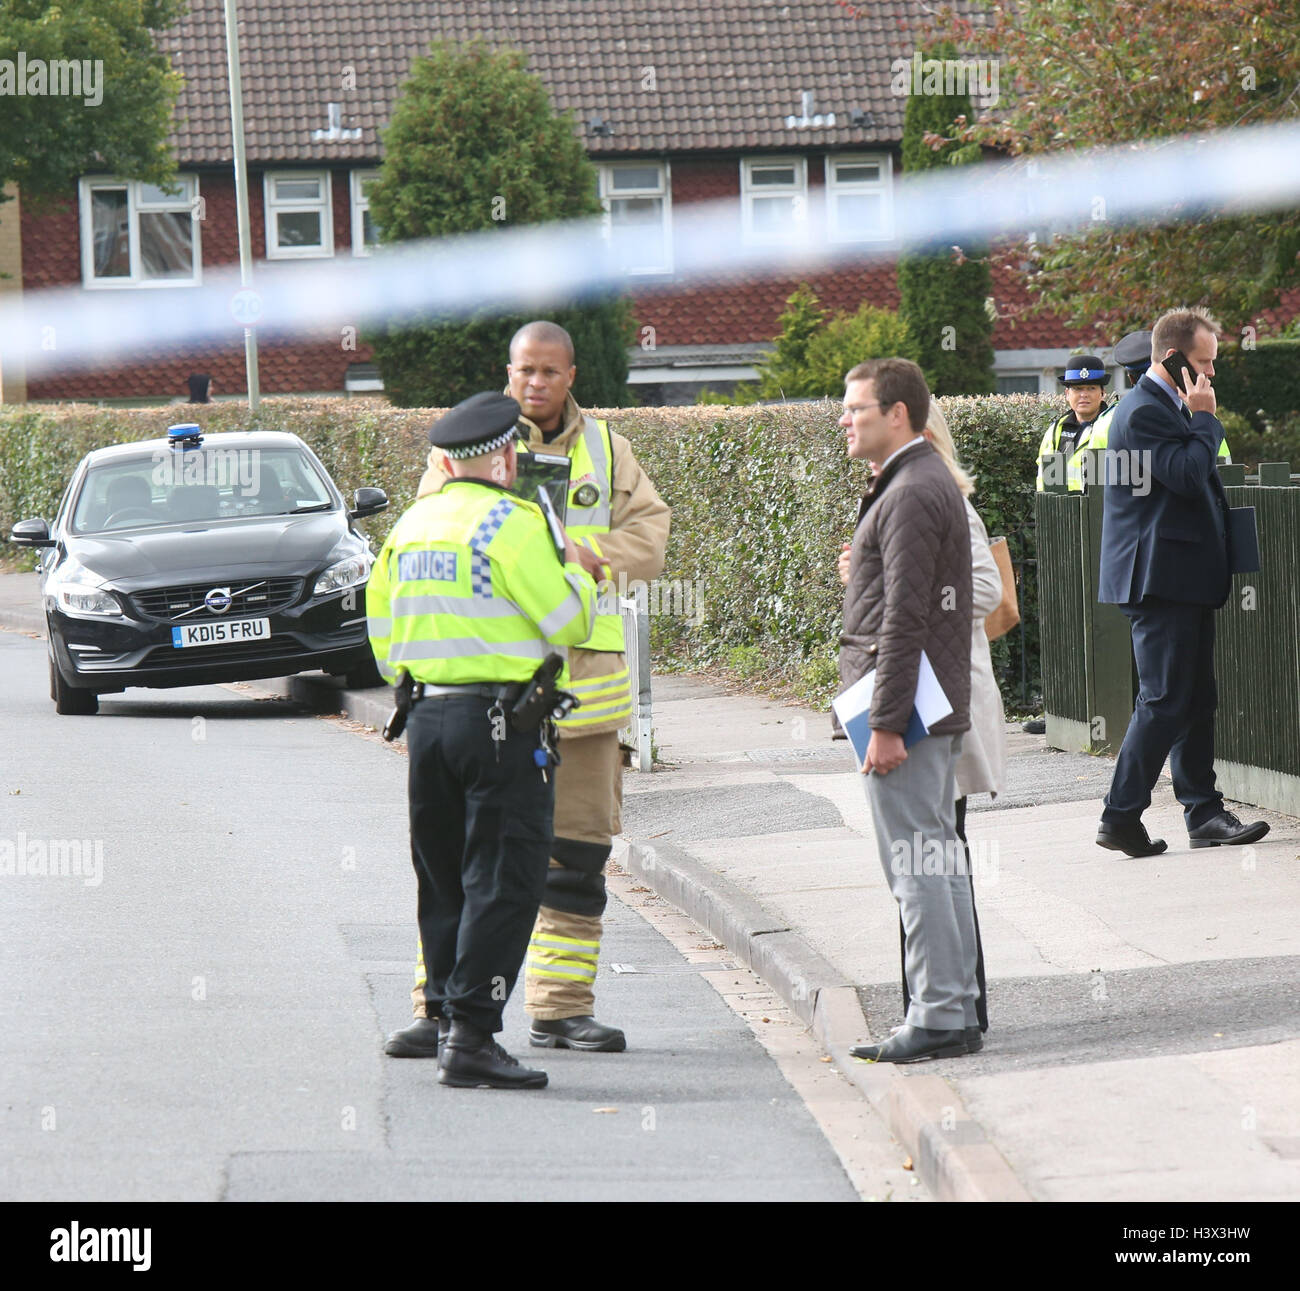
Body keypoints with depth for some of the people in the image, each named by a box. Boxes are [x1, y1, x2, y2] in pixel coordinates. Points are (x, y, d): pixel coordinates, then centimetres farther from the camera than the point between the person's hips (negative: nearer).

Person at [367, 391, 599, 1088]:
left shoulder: (408, 527, 13)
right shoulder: (512, 523, -9)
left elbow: (382, 632, 18)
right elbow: (568, 622, -9)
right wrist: (576, 570, 11)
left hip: (425, 716, 7)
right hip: (499, 720, -7)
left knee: (443, 880, 15)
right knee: (503, 880, -7)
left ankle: (447, 1019, 16)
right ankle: (472, 1037, -13)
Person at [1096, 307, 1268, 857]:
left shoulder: (1171, 408, 20)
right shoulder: (1144, 412, -15)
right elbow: (1189, 474, -23)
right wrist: (1204, 419, -13)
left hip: (1185, 581, 11)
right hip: (1159, 579, -11)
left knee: (1195, 700, 10)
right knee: (1164, 700, -10)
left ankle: (1203, 812, 13)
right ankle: (1121, 817, -7)